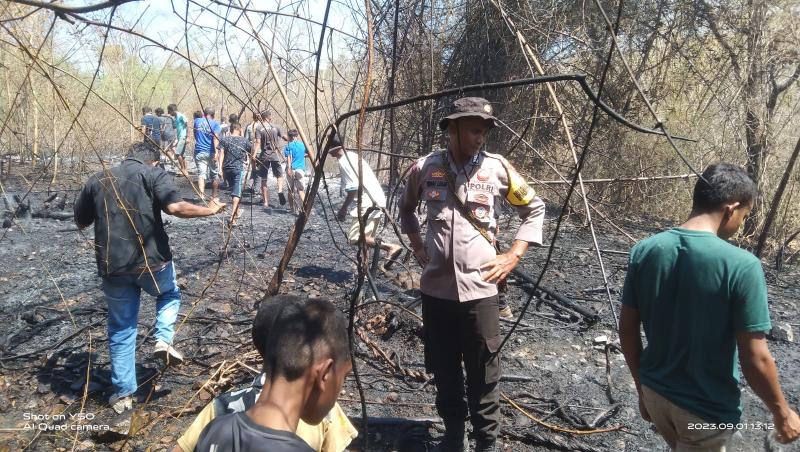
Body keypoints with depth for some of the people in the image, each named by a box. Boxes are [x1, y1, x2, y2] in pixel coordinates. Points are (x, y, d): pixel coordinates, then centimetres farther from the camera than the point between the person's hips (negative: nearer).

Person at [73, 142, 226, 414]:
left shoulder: (98, 180, 14)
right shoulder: (153, 174, 0)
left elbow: (80, 222, 22)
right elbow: (175, 207, -16)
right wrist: (210, 210, -3)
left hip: (113, 266, 3)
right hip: (152, 259, -3)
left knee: (121, 331, 16)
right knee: (170, 293, 30)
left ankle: (123, 394, 21)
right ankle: (163, 339, 8)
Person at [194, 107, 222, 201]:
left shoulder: (197, 121, 11)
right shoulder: (215, 124, -1)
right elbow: (216, 137, -16)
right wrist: (216, 151, -24)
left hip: (199, 152, 2)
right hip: (211, 152, -2)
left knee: (201, 174, -5)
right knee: (215, 175, 13)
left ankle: (202, 195, -23)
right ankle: (214, 196, 22)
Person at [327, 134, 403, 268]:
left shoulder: (344, 161, -11)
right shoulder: (352, 156, 18)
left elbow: (353, 188, -19)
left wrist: (344, 208, -9)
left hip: (369, 203, -10)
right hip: (377, 201, 10)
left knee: (354, 238, -10)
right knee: (367, 237, 16)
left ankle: (391, 247, -14)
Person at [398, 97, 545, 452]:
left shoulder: (497, 167, -3)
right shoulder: (424, 168, 0)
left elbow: (534, 209, 9)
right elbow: (406, 208, 21)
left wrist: (514, 255, 1)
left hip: (479, 289, -1)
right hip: (435, 289, 2)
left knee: (483, 375, 5)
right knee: (444, 372, 15)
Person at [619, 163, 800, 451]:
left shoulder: (644, 251, -9)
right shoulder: (741, 266, -23)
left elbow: (627, 330, -2)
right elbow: (755, 360, -19)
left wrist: (642, 387, 12)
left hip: (655, 392, 5)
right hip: (706, 410, -4)